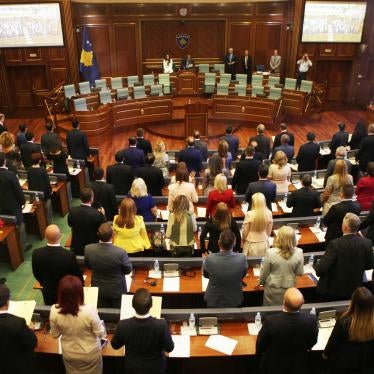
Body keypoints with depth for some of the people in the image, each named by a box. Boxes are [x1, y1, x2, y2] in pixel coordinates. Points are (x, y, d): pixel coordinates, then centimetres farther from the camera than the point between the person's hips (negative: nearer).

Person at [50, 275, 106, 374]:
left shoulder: (54, 311, -26)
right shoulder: (89, 311, -35)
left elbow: (55, 335, -8)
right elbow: (100, 334, -19)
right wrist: (101, 324, 0)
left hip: (69, 354, 2)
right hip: (90, 354, -2)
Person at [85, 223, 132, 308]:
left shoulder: (88, 249, -24)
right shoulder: (120, 252, -34)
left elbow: (88, 266, -2)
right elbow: (128, 270, -14)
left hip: (98, 289, 3)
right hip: (117, 290, -2)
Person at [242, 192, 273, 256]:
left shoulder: (249, 214, -20)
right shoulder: (269, 213, -11)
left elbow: (245, 231, -8)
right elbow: (269, 231, 3)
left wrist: (243, 240, 12)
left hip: (251, 244, -3)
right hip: (264, 244, 3)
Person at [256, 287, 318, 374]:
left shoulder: (270, 321, -35)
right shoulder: (310, 320, -29)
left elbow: (260, 346, -16)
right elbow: (312, 342, -6)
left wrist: (259, 352, 7)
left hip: (273, 365, -2)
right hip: (297, 365, 2)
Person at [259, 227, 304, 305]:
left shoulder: (270, 252, -26)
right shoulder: (298, 253, -22)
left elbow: (264, 272, -11)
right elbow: (300, 273, -8)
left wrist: (261, 282, 9)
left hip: (273, 288, -1)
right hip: (289, 288, 2)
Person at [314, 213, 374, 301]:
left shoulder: (335, 244, -27)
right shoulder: (367, 243, -13)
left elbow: (321, 268, -24)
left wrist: (316, 264, -2)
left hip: (333, 291, -5)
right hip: (355, 290, 5)